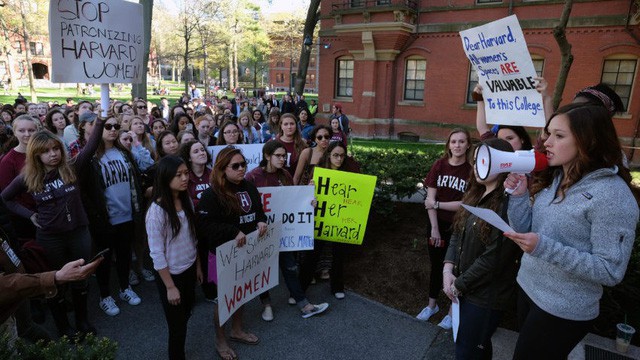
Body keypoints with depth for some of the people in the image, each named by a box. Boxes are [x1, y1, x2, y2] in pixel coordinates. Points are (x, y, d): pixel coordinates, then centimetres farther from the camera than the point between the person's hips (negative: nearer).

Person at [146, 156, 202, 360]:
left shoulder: (186, 201, -3)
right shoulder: (157, 211, -23)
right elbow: (157, 254, -19)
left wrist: (198, 266, 10)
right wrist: (170, 286, -15)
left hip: (189, 270, 6)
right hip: (171, 275, -6)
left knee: (185, 315, 21)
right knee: (177, 325, 10)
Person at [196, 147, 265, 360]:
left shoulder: (249, 187, 3)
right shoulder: (212, 194, -18)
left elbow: (258, 210, 15)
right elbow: (204, 225, -24)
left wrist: (261, 221, -7)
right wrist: (233, 232, -30)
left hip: (246, 250, 7)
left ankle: (237, 331, 43)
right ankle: (220, 340, 31)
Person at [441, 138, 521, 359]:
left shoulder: (508, 204, -22)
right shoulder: (475, 196, 6)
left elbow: (494, 258, -23)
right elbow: (457, 234, 7)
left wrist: (459, 284, -14)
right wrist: (448, 268, -7)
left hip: (487, 295, -8)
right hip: (466, 288, 8)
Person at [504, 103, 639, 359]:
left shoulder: (612, 194, -21)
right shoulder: (553, 178, 2)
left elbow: (611, 271, -22)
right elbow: (526, 232, 3)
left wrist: (544, 248, -31)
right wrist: (519, 195, -12)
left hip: (563, 311, -7)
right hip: (528, 288, 7)